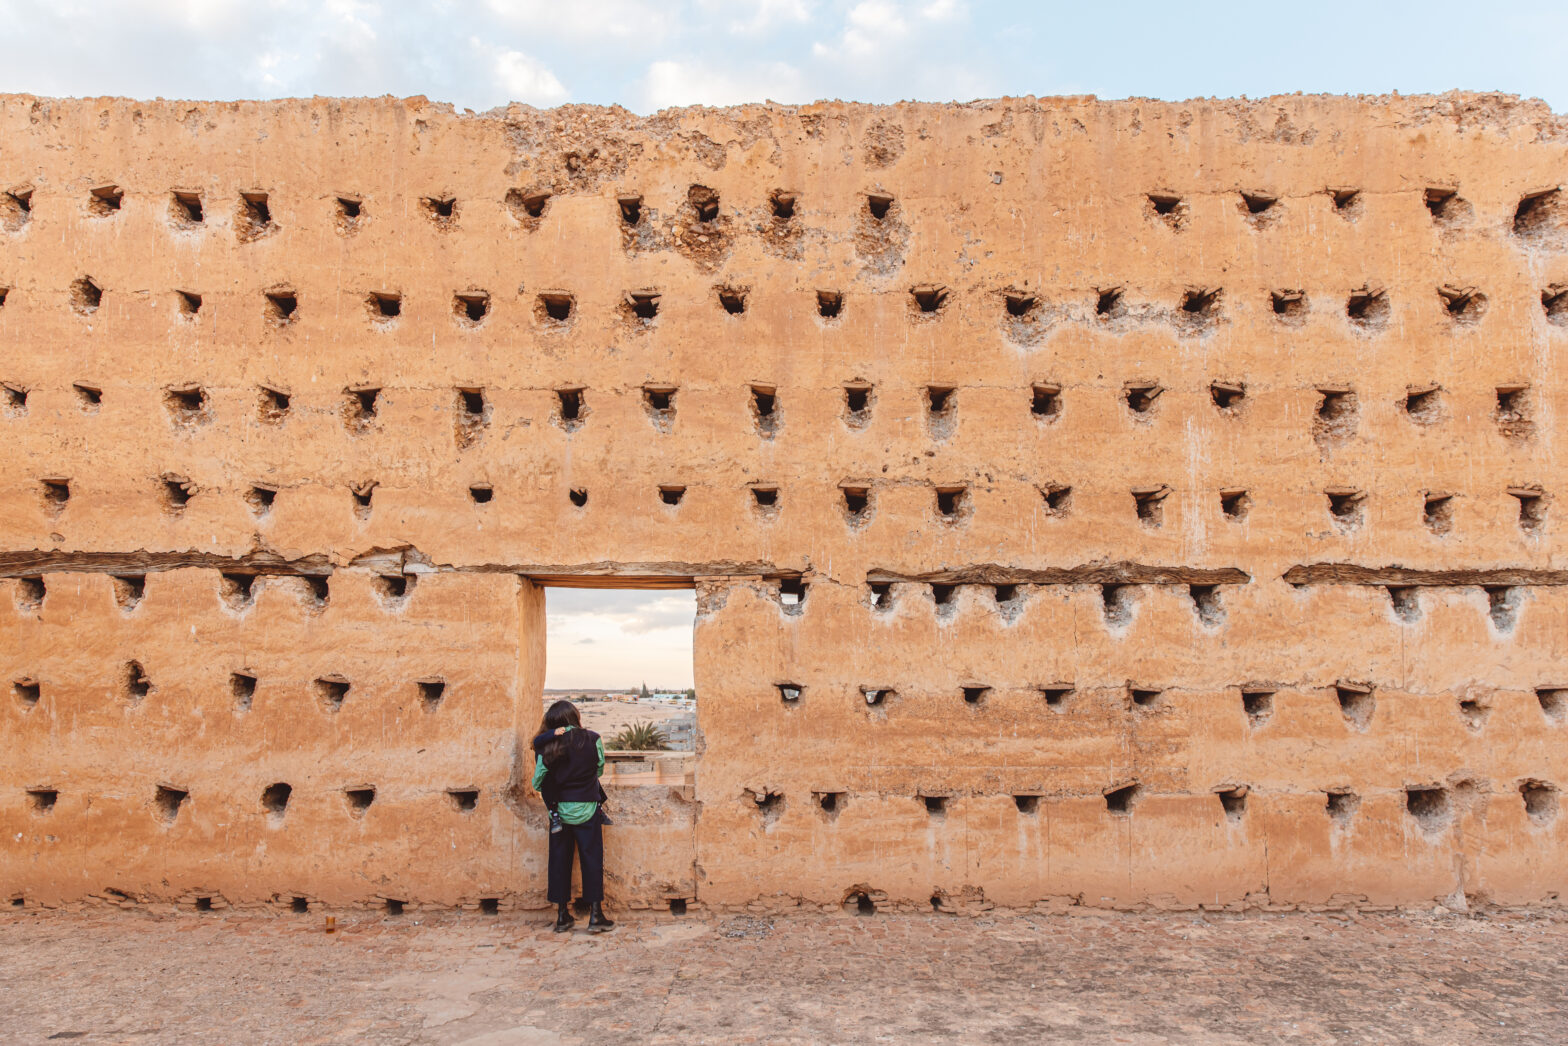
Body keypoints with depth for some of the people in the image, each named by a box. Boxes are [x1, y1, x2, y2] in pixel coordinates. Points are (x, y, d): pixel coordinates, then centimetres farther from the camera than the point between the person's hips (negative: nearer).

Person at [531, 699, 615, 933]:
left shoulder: (544, 746, -3)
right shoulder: (592, 740, -7)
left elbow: (537, 782, -2)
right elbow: (600, 770, 6)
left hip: (558, 810, 2)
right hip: (586, 808, -2)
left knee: (559, 859, 9)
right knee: (592, 858, 4)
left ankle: (562, 916, 15)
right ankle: (595, 915, 4)